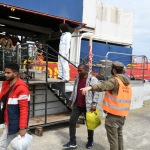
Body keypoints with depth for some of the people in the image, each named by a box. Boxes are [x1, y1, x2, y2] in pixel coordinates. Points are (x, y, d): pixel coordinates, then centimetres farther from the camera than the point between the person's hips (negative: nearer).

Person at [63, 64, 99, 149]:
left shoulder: (93, 79, -11)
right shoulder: (77, 79, 9)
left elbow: (96, 93, -14)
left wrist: (94, 104, -20)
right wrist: (71, 100, 19)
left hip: (88, 106, -5)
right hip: (77, 105, 6)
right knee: (72, 122, 3)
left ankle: (90, 141, 31)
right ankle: (72, 142, 15)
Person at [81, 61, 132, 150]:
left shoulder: (115, 80, -16)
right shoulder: (127, 82, 11)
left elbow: (103, 86, -37)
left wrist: (90, 87, -50)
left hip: (113, 115, -8)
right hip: (122, 114, 9)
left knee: (113, 138, 3)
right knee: (119, 135, 25)